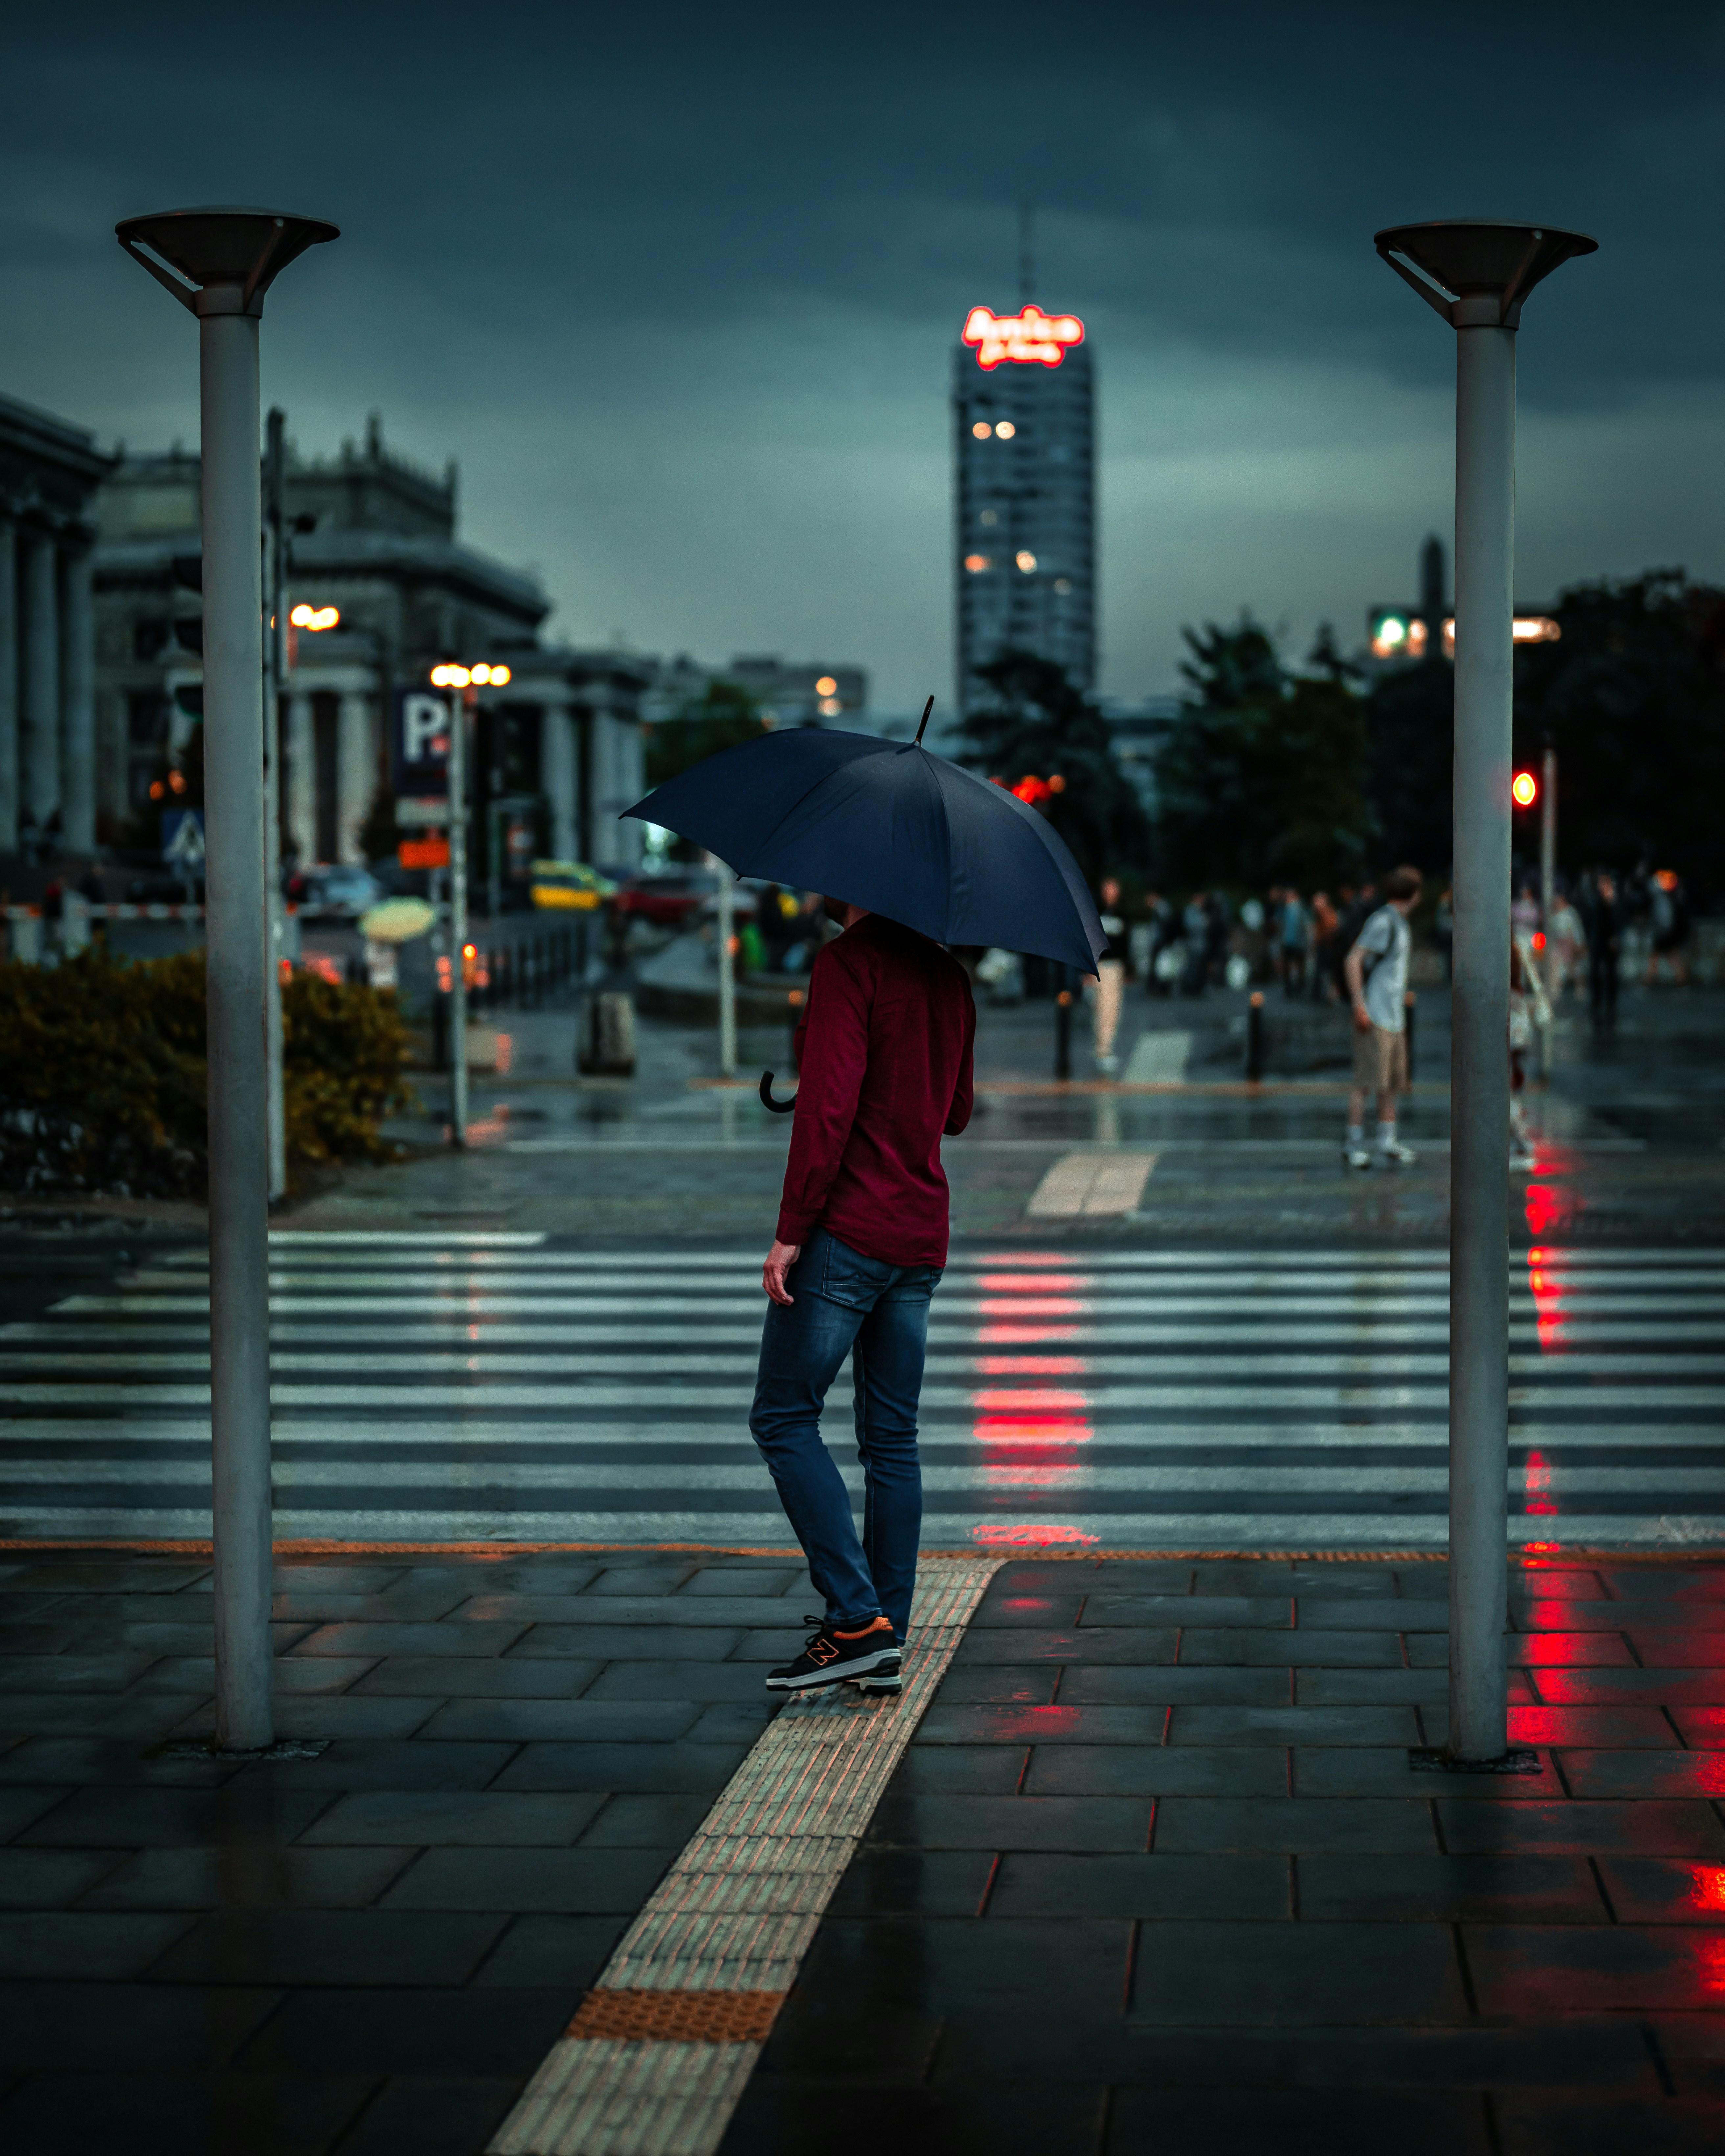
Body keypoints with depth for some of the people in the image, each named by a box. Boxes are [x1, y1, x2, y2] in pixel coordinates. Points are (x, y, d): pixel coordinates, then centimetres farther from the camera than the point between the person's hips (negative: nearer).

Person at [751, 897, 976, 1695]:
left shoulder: (848, 964, -11)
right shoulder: (948, 976, 13)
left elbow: (829, 1105, -19)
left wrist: (791, 1231, -17)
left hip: (848, 1233, -8)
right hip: (922, 1237, 8)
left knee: (784, 1419, 1)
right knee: (891, 1438, 9)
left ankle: (858, 1618, -8)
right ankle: (885, 1645, 10)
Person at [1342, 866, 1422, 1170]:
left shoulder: (1400, 924, 15)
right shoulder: (1382, 922, -13)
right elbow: (1353, 961, -18)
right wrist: (1360, 1005, -21)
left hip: (1394, 1016, 9)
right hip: (1374, 1017, -9)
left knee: (1394, 1081, 9)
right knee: (1367, 1082, -8)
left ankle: (1388, 1144, 12)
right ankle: (1355, 1145, -3)